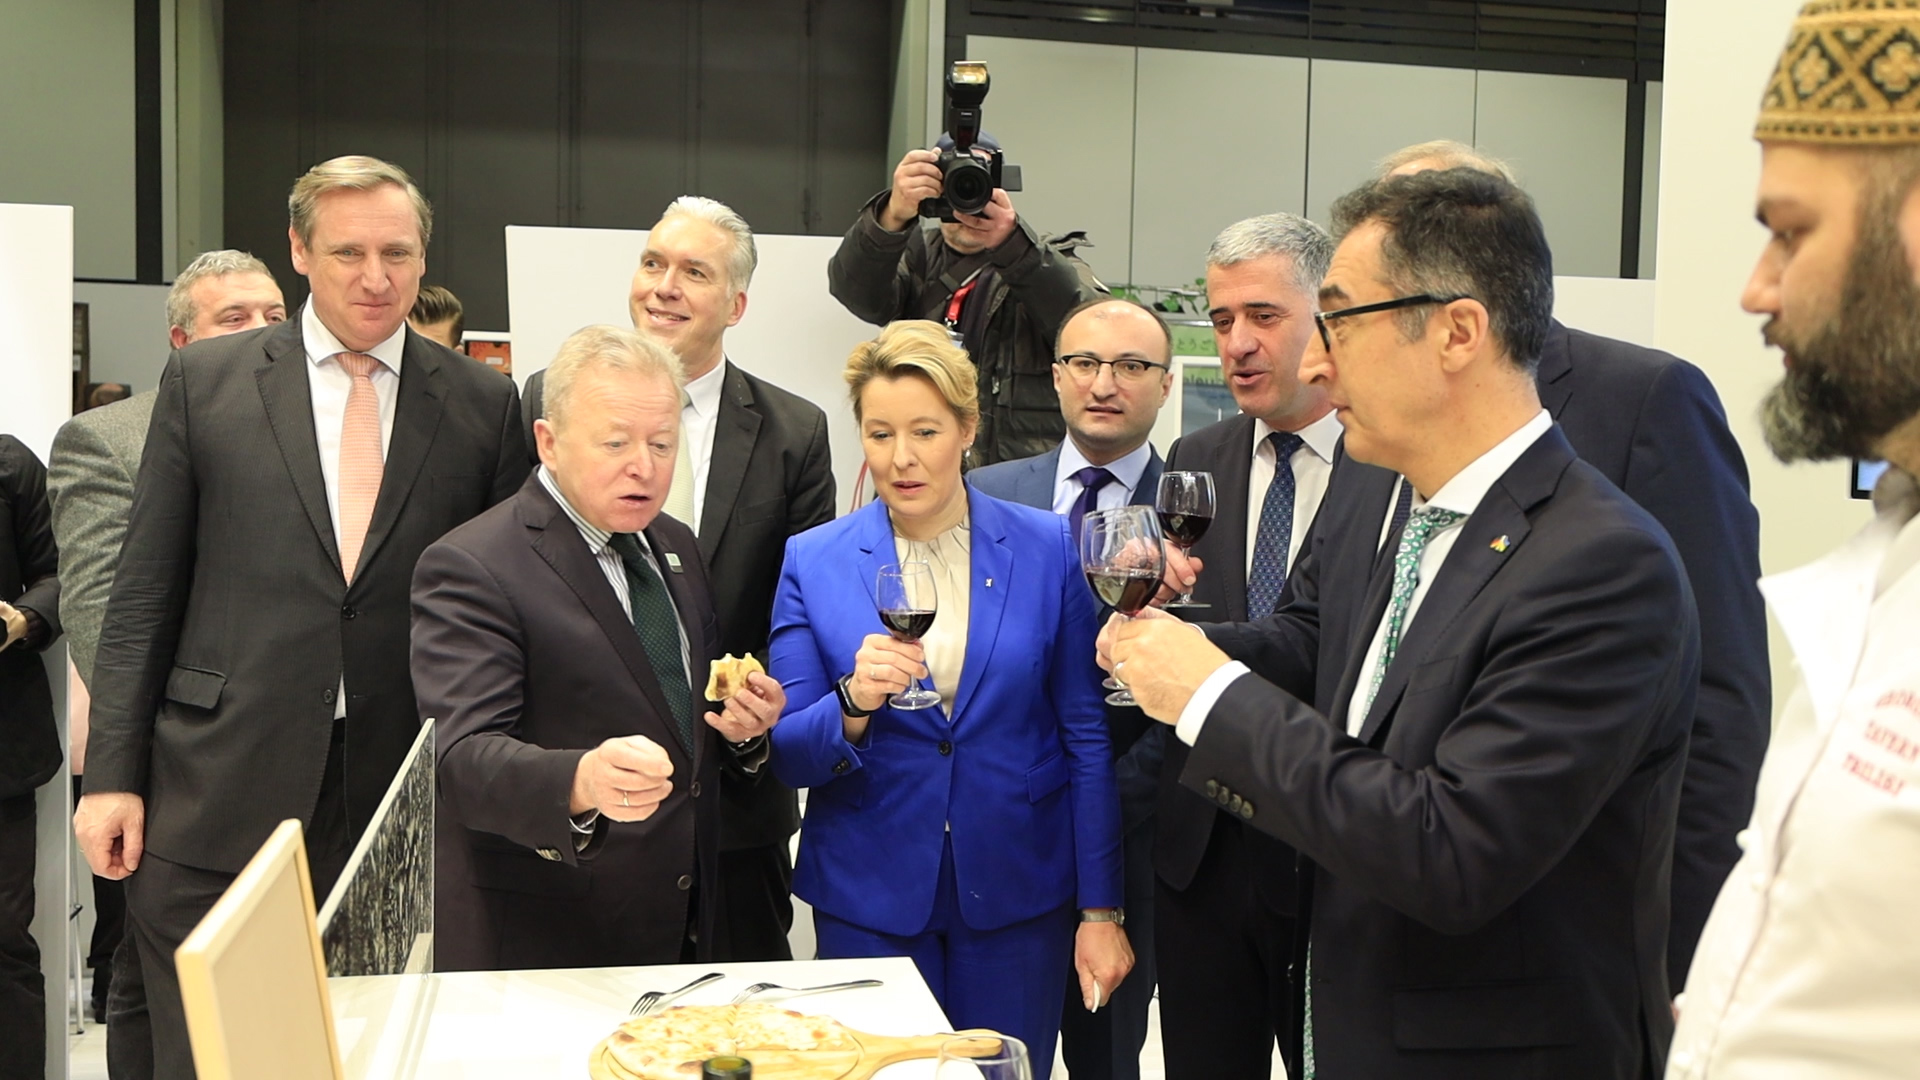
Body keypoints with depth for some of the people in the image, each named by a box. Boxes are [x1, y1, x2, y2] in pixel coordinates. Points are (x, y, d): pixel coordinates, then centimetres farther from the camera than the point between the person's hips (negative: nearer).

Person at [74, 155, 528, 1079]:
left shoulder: (483, 403, 5)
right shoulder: (202, 380, 4)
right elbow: (143, 594, 4)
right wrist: (112, 773, -1)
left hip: (403, 798, 1)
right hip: (219, 798, 0)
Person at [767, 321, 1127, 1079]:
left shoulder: (1047, 548, -3)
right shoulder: (813, 562, -1)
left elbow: (1088, 738, 0)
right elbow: (787, 756, -2)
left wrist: (1100, 909, -2)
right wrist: (853, 704, -22)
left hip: (1017, 894, 0)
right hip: (868, 897, 0)